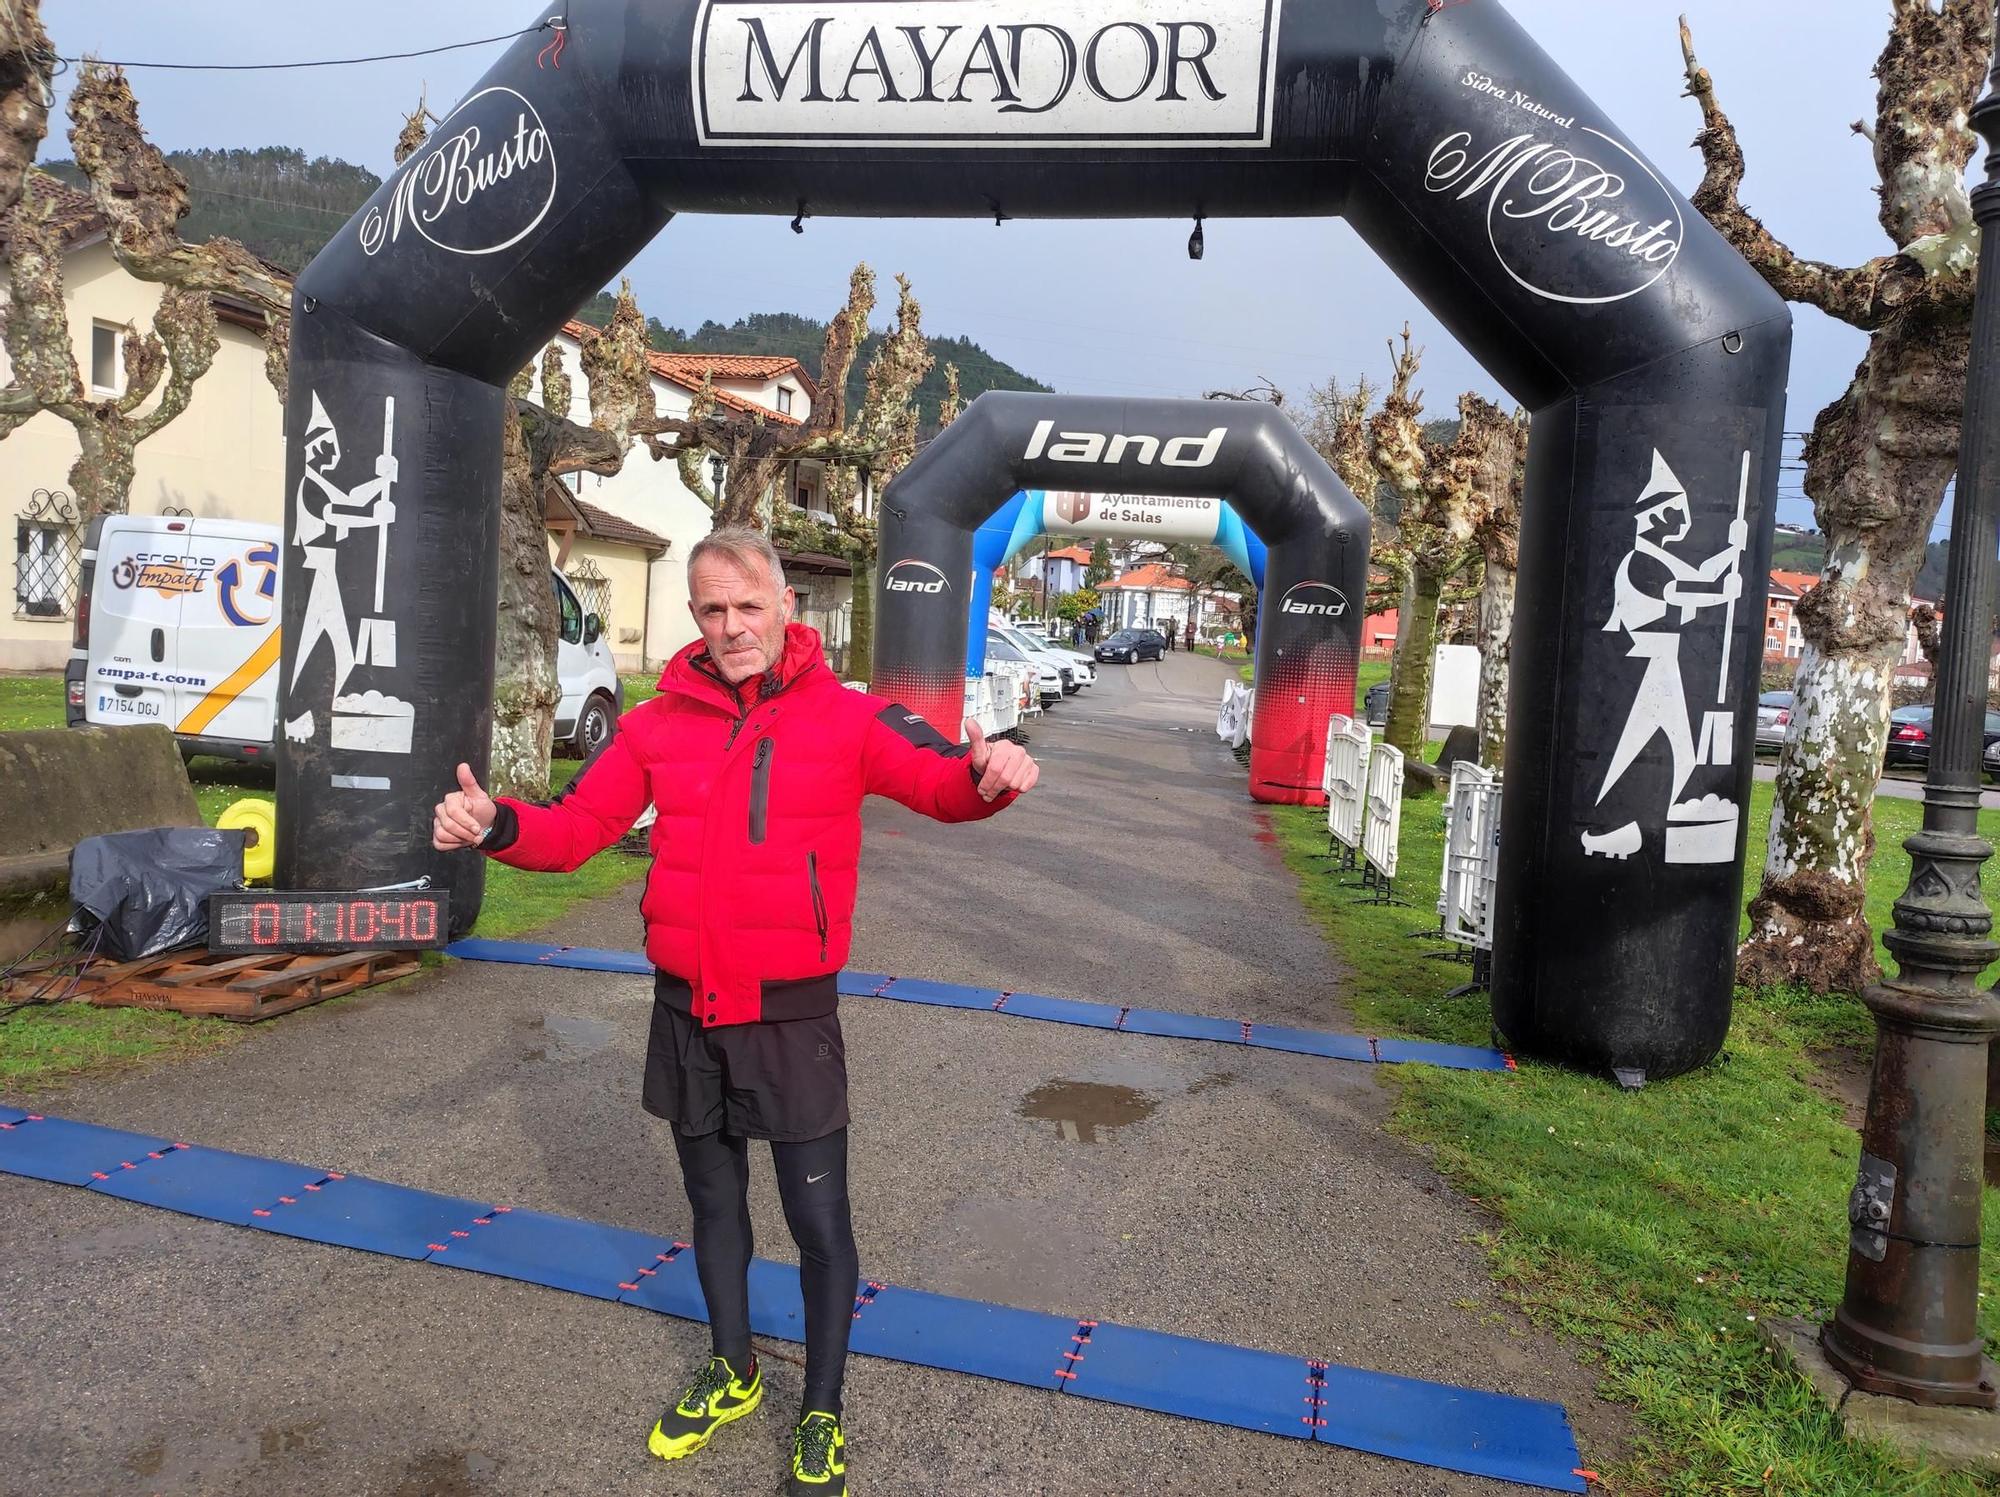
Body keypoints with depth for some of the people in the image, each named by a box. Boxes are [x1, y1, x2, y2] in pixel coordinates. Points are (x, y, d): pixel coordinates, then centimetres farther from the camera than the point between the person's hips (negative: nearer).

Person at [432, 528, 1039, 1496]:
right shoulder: (658, 725, 2)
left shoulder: (846, 718, -8)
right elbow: (575, 828, 1)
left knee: (818, 1222, 7)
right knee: (714, 1201, 22)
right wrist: (497, 825, -19)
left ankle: (820, 1418, 30)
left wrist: (990, 773, -42)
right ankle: (733, 1372, 46)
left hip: (792, 1016, -3)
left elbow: (942, 783, -19)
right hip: (686, 1014, 4)